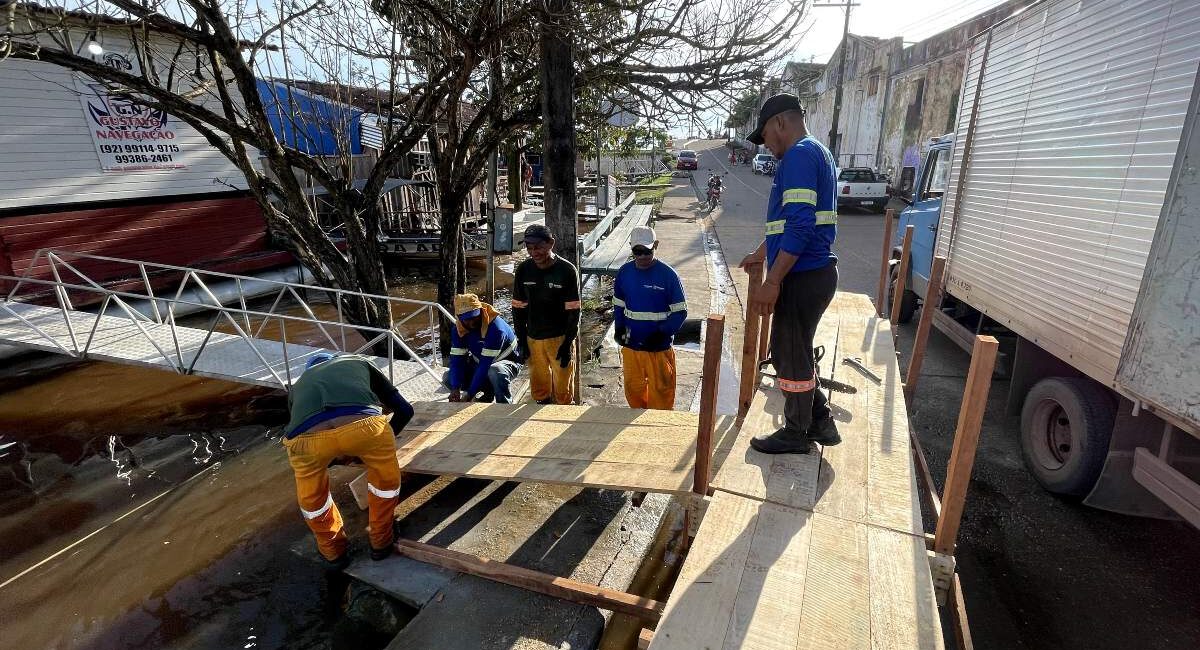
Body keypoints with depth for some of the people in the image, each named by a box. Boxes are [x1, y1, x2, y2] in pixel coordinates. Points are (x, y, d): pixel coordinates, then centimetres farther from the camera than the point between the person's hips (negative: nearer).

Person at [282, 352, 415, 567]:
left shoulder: (299, 384, 42)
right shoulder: (359, 363, 39)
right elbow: (405, 409, 38)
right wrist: (384, 439, 55)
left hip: (307, 435, 2)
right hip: (363, 423, -1)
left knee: (311, 497, 34)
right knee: (386, 479, 31)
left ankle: (334, 551, 51)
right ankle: (381, 542, 46)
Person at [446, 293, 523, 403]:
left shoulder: (496, 328, -33)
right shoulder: (458, 329, -12)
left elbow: (485, 364, -34)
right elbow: (456, 359, -15)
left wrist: (469, 394, -34)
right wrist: (456, 389, -30)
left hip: (507, 361, -7)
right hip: (479, 362, 7)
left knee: (496, 372, -41)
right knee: (449, 377, -11)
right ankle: (488, 392, 6)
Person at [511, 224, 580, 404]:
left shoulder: (567, 270, -12)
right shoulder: (523, 270, -2)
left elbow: (573, 311, -10)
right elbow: (518, 308, 5)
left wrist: (568, 343, -11)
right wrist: (521, 341, 4)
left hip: (560, 338, -3)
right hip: (533, 339, 3)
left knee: (563, 387, 5)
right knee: (538, 386, 14)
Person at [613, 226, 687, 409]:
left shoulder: (668, 275, -12)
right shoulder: (624, 272, 0)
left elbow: (680, 312, -9)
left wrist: (662, 333, -21)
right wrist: (619, 327, -5)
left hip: (659, 347, -4)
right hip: (631, 345, 4)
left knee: (661, 391, 7)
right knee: (633, 389, 19)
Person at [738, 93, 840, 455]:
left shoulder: (799, 155, -14)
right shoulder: (815, 153, 19)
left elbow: (800, 225, -25)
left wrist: (772, 282, -24)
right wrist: (762, 252, 41)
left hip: (803, 277, -10)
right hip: (814, 273, 10)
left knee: (791, 356, 5)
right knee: (790, 350, 19)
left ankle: (796, 435, 22)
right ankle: (819, 422, 30)